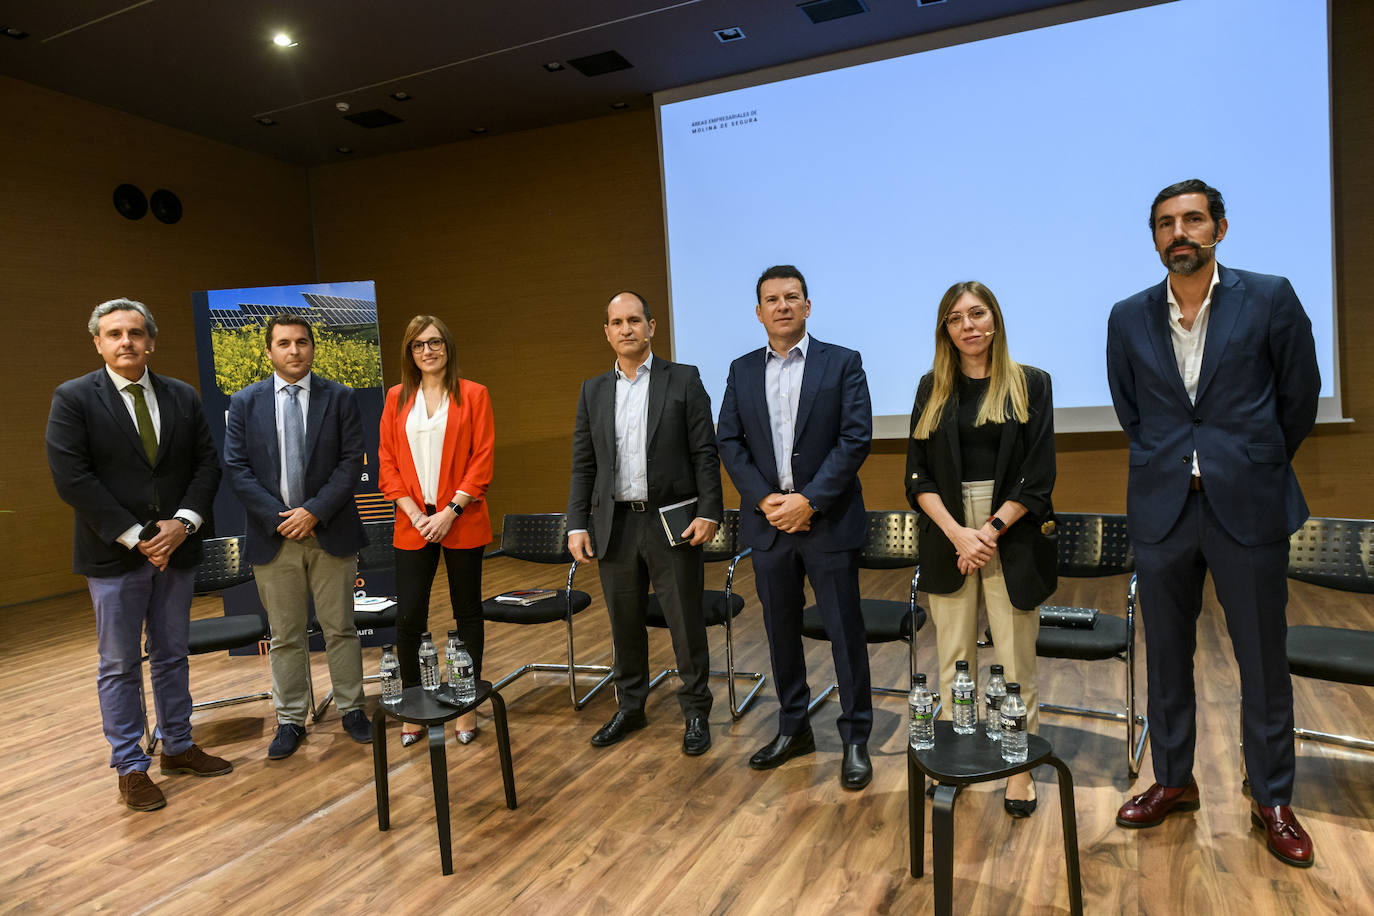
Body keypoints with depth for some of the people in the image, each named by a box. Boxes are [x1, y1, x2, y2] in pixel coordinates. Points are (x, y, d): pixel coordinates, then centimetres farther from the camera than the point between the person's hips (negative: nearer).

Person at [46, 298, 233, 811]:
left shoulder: (183, 397, 6)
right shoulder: (73, 399, -5)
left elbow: (207, 464, 4)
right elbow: (72, 479, -13)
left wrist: (183, 523, -10)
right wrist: (135, 537, -16)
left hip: (176, 549, 4)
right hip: (113, 556, -4)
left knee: (172, 656, 15)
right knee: (120, 666, 6)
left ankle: (177, 748, 28)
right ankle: (131, 768, 18)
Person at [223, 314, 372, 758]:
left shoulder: (340, 398, 1)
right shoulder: (245, 402, 5)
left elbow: (352, 460, -4)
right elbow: (237, 468, 0)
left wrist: (314, 511, -14)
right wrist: (278, 517, -11)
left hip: (329, 533, -1)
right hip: (274, 536, 1)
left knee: (340, 628, 9)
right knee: (285, 636, 10)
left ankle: (351, 709, 23)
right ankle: (290, 720, 23)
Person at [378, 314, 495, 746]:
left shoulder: (474, 395, 1)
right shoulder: (397, 398, 10)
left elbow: (483, 460, -4)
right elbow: (386, 461, 7)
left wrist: (450, 511, -12)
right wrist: (415, 513, -6)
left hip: (462, 523, -2)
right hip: (412, 525, 2)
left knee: (467, 612, 6)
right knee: (408, 617, 1)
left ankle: (467, 706, 19)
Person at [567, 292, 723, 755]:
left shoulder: (684, 380, 0)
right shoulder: (593, 391, 10)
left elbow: (704, 452, -3)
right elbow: (583, 465, 9)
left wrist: (709, 511, -11)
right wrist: (577, 525, 2)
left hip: (672, 521, -3)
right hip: (615, 524, 3)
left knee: (686, 622, 5)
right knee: (624, 623, 14)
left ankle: (696, 712, 22)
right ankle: (630, 708, 31)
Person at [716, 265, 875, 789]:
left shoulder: (842, 363, -2)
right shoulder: (742, 371, 9)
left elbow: (856, 438, -10)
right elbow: (729, 441, 5)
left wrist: (809, 500, -16)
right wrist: (765, 498, -9)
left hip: (828, 522, -3)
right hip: (768, 523, 4)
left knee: (845, 633, 3)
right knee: (781, 630, 14)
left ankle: (856, 741, 19)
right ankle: (793, 730, 31)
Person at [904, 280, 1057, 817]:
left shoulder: (1030, 384, 4)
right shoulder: (933, 388, 8)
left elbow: (1037, 476, -2)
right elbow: (918, 475, 3)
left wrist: (991, 531, -11)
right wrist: (958, 534, -10)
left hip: (1013, 540, -1)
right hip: (947, 538, 2)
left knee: (1017, 662, 3)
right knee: (954, 662, 8)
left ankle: (1022, 770, 18)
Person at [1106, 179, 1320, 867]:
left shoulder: (1269, 299, -2)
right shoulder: (1128, 318, 4)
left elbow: (1300, 394, 7)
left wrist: (1259, 468, 13)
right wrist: (1169, 464, 14)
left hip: (1248, 507, -2)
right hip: (1162, 508, 2)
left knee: (1264, 663, 7)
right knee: (1166, 657, 12)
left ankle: (1272, 800, 26)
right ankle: (1173, 781, 29)